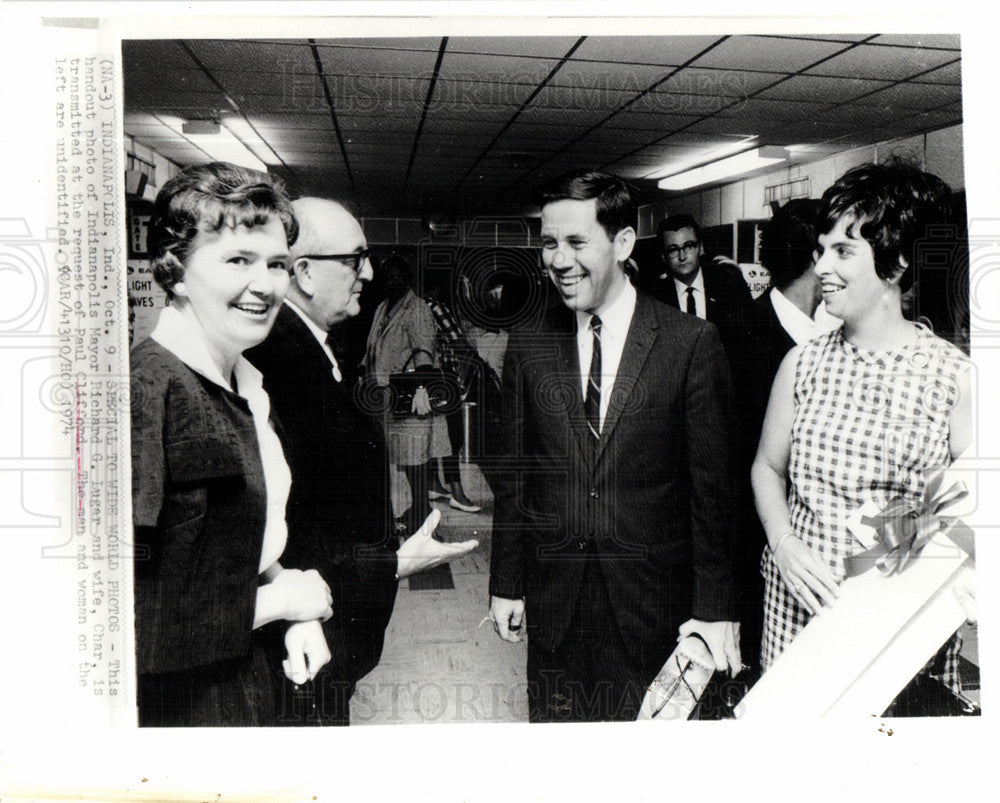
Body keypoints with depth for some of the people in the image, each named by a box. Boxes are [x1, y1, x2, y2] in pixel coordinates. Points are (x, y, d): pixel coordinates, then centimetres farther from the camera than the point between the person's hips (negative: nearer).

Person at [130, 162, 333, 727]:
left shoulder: (246, 385, 4)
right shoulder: (146, 388, -24)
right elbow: (123, 601, -27)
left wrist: (296, 617, -1)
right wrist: (277, 601, -16)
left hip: (247, 675, 8)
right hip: (178, 695, -8)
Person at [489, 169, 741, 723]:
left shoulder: (691, 342, -5)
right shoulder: (527, 348, 4)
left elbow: (710, 485, -4)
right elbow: (513, 476, 8)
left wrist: (714, 607, -5)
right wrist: (506, 584, 8)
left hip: (652, 600, -2)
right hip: (553, 599, 2)